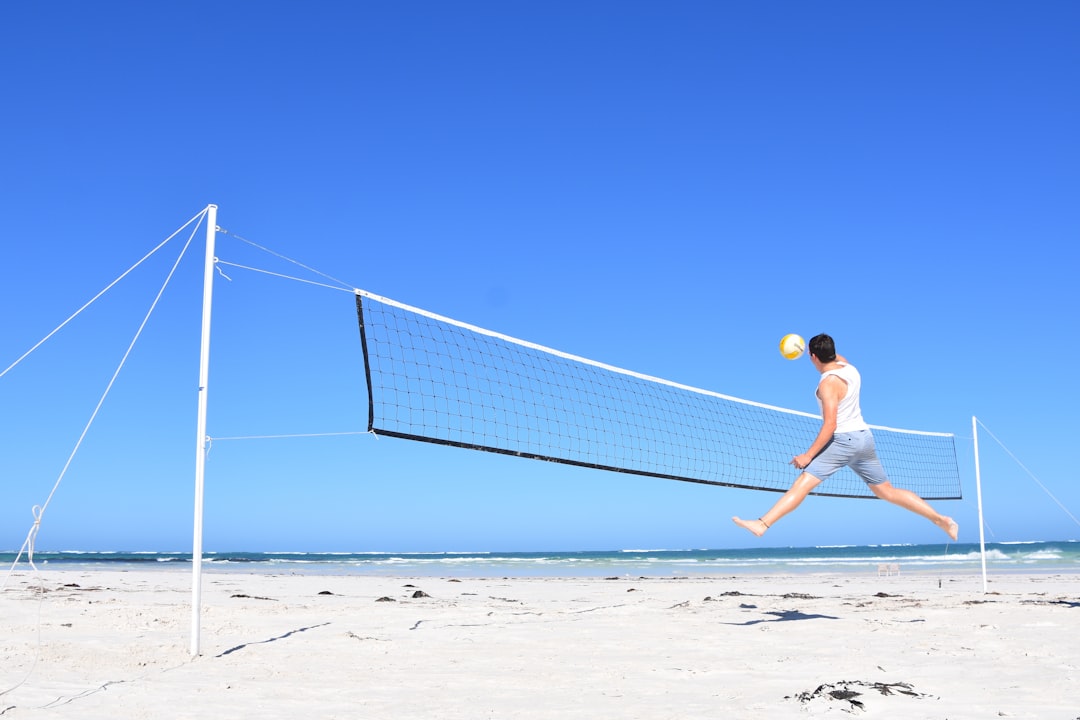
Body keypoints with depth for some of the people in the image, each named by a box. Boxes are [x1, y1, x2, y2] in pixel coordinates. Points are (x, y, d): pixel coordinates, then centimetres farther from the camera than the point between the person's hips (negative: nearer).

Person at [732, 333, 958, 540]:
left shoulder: (828, 382, -16)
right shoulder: (848, 366, 5)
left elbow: (830, 425, -22)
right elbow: (836, 358, 33)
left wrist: (808, 455, -21)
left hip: (843, 440, -8)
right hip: (864, 436, 8)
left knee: (803, 483, -16)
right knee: (887, 491, 17)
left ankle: (762, 524, -25)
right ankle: (940, 519, 19)